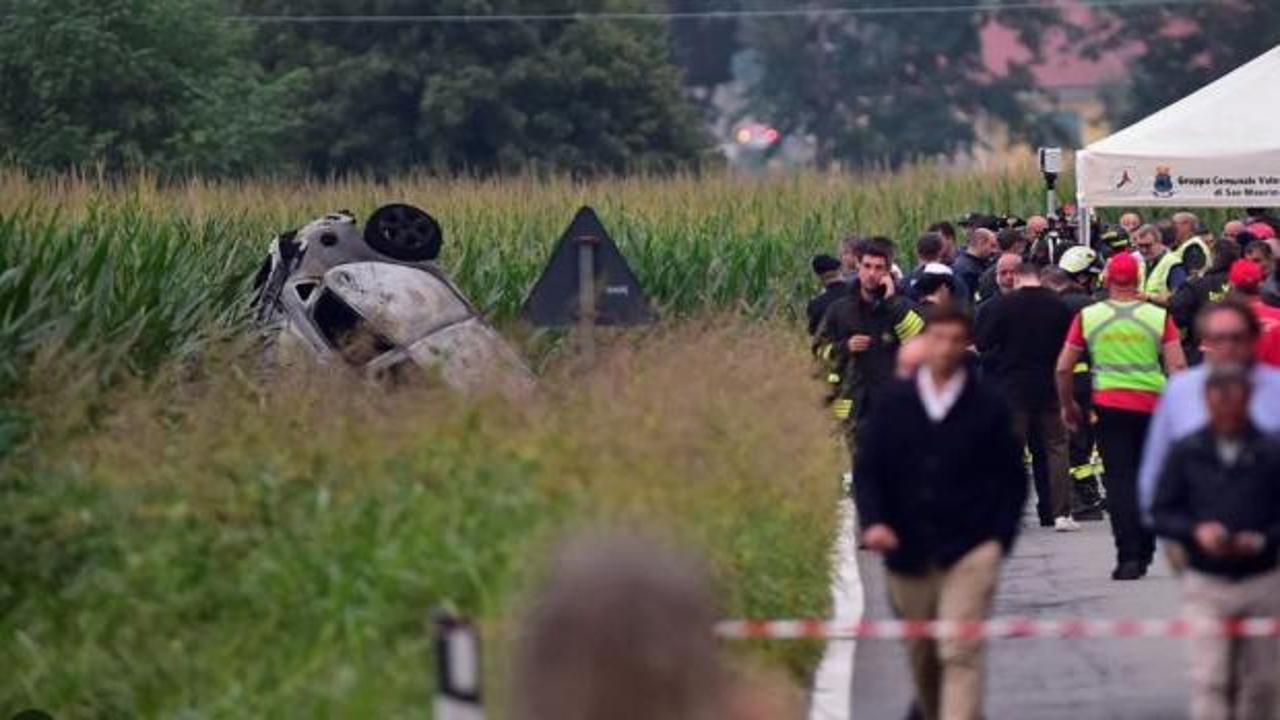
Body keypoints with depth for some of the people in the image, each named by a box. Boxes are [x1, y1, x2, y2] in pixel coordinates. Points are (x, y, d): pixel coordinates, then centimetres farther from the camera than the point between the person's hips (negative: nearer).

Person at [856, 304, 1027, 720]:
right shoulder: (895, 403, 3)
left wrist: (1000, 538, -5)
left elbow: (1012, 479, 4)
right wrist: (873, 521, -10)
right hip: (909, 553, 3)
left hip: (970, 551, -3)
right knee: (920, 651, 18)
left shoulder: (988, 407, -2)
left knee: (961, 650, -15)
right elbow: (869, 470, 5)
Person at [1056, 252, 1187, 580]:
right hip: (1151, 404, 1)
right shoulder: (1159, 316, -2)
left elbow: (1063, 368, 2)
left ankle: (1128, 556, -11)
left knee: (1119, 479, 0)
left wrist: (1068, 405, 17)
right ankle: (1144, 553, 23)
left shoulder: (1087, 317, 0)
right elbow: (1178, 367, -7)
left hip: (1108, 403, -1)